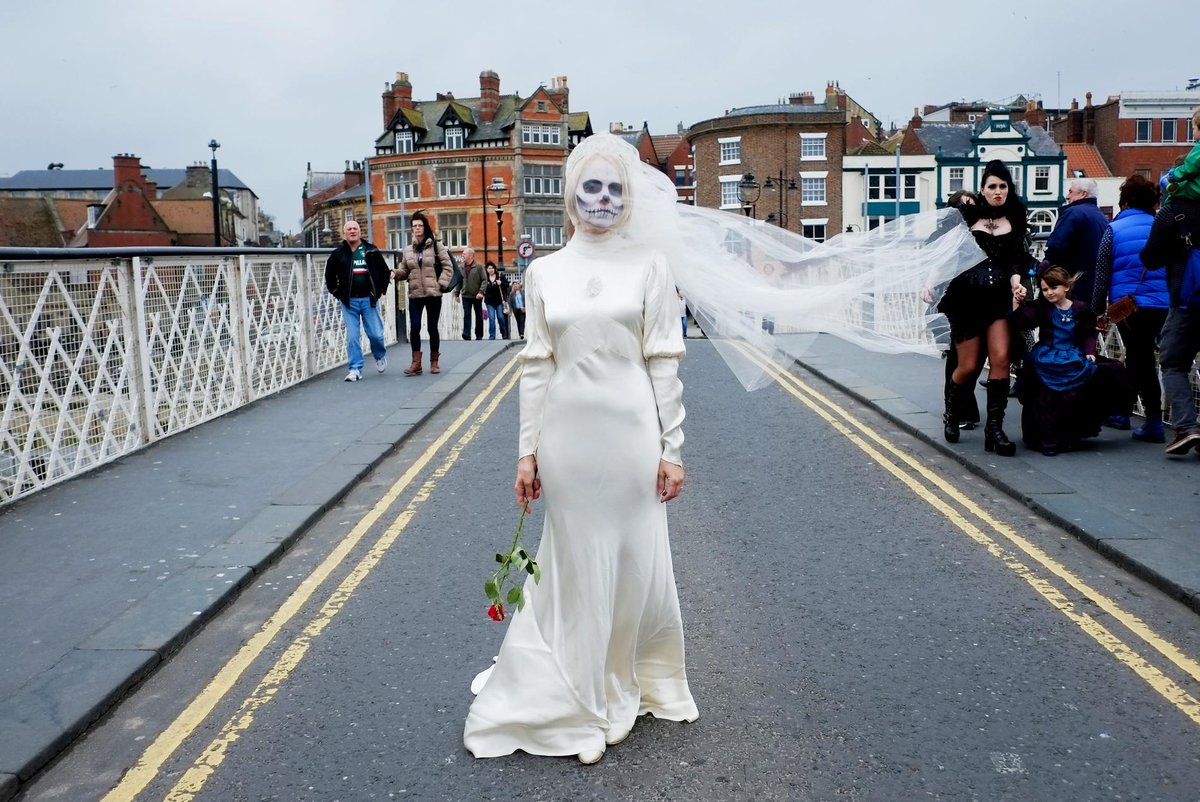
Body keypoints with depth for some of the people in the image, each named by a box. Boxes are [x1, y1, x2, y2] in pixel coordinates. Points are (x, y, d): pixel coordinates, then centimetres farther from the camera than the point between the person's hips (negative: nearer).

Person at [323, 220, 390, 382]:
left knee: (376, 334, 0)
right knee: (352, 337, -2)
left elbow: (385, 272, 11)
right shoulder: (338, 254, 4)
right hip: (349, 301, 0)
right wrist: (338, 293, 7)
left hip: (369, 299, 0)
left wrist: (379, 291, 6)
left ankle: (380, 356, 30)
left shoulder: (372, 251, 4)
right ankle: (355, 369, 3)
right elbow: (329, 276, 14)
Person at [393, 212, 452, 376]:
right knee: (414, 327, -6)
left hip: (433, 294, -2)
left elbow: (448, 267, 0)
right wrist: (395, 273, -10)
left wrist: (441, 284, -10)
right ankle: (416, 363, -1)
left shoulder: (436, 246, 1)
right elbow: (404, 271, 11)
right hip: (415, 295, 2)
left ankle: (434, 362, 17)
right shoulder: (407, 249, 9)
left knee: (432, 328, 5)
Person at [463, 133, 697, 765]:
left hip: (630, 432, -1)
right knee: (576, 564, 10)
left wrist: (671, 447, -4)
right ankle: (581, 697, 28)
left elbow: (664, 362, -1)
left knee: (635, 562, 9)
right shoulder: (544, 271, 5)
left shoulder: (649, 266, 0)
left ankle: (625, 686, 34)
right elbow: (536, 366, 5)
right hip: (567, 434, 1)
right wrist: (527, 450, 3)